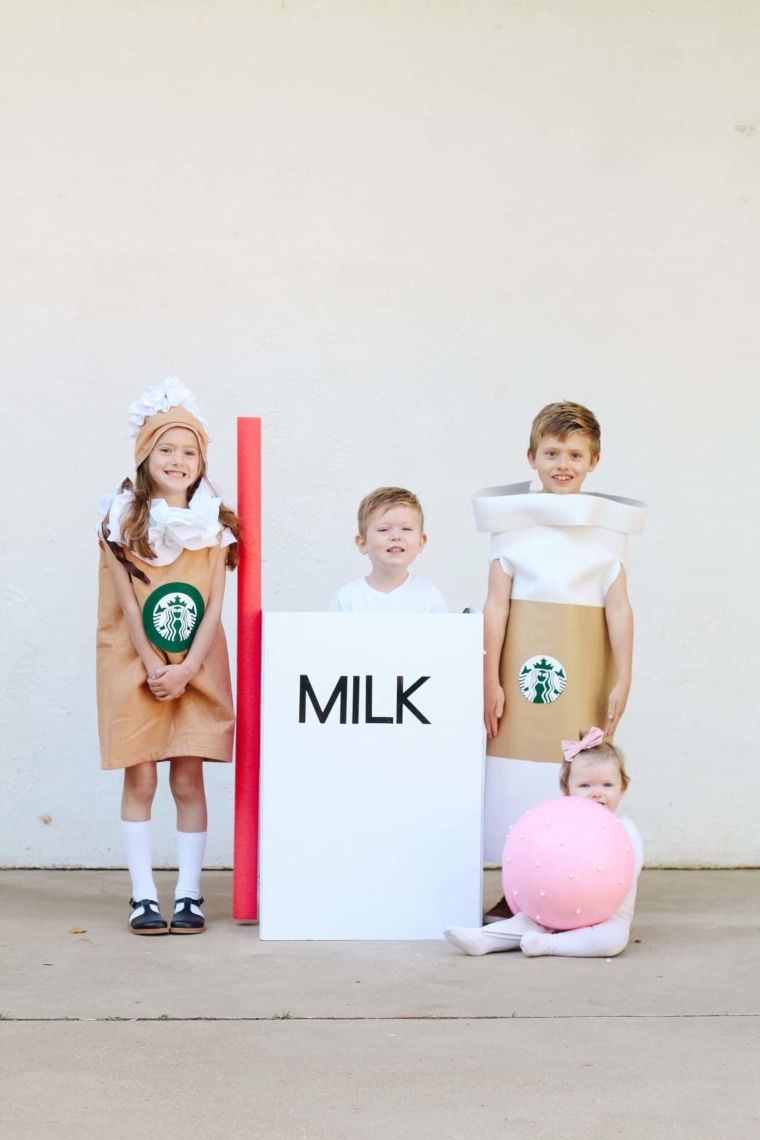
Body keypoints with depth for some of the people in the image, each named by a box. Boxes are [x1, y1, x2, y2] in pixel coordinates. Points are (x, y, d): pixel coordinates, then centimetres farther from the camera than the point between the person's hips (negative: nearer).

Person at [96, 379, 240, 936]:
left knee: (189, 781, 2)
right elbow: (127, 601, -5)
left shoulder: (214, 522, 3)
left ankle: (189, 896, 8)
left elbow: (215, 603, -1)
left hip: (197, 671, 1)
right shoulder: (123, 519, -1)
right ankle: (144, 897, 6)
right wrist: (154, 667, -11)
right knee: (140, 781, 0)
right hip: (135, 668, -1)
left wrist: (186, 669, -11)